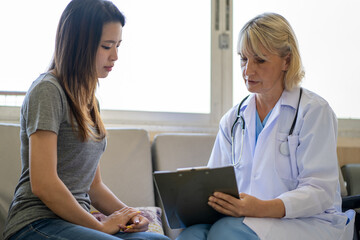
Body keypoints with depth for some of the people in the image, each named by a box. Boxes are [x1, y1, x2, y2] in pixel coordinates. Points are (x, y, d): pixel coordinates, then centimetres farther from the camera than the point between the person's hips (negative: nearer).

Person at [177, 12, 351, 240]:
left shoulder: (314, 111, -1)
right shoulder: (233, 119, 17)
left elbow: (320, 190, -10)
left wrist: (264, 208, -27)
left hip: (309, 222, -4)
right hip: (245, 217, 4)